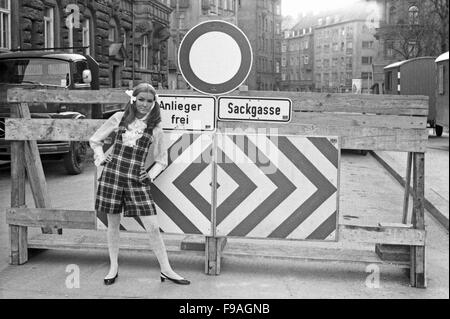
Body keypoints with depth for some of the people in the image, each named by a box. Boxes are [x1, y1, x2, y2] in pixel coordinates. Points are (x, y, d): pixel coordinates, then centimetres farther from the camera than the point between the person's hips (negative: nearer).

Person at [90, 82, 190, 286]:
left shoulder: (155, 128, 4)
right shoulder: (119, 118, 4)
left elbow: (161, 161, 14)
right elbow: (95, 140, 15)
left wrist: (150, 175, 0)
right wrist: (100, 158, 2)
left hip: (136, 178, 0)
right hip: (112, 174, 0)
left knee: (153, 227, -2)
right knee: (113, 224, 9)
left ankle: (166, 270, 10)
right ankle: (114, 268, 26)